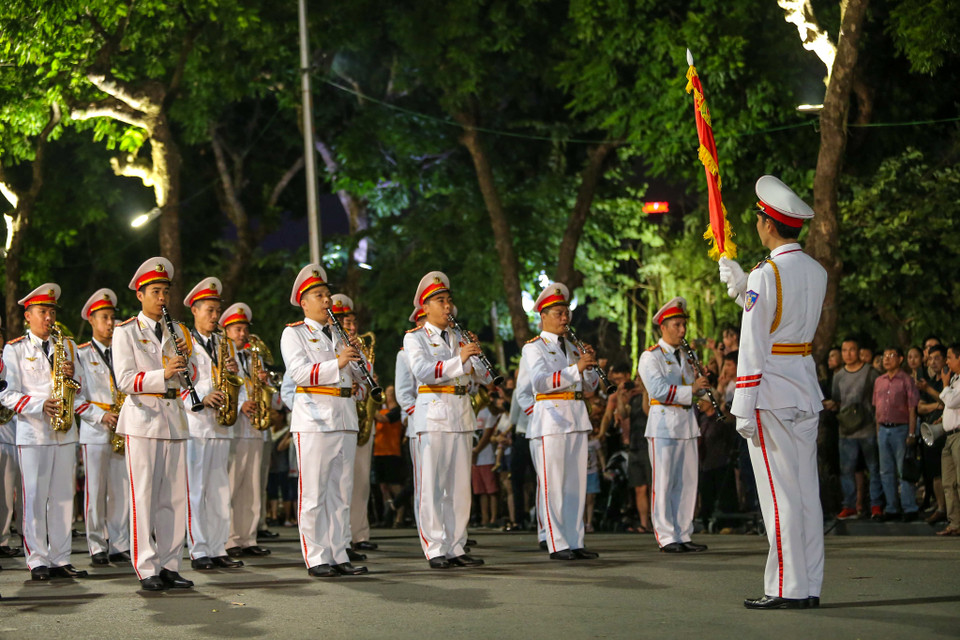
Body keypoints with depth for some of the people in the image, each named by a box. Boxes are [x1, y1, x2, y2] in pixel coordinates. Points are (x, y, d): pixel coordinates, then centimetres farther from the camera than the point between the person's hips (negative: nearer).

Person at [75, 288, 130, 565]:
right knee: (95, 491, -3)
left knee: (122, 491, 2)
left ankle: (119, 546, 8)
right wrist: (100, 416, -14)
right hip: (94, 432, -4)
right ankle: (97, 548, 3)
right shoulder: (81, 354, 3)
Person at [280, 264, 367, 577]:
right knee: (313, 494, -5)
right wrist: (337, 363, -25)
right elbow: (299, 372, -15)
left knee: (341, 492, 7)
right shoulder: (293, 334, 2)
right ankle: (316, 559, -2)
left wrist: (362, 360, -4)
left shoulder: (339, 336, 21)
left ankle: (339, 555, 11)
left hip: (345, 419, 6)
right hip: (314, 419, -6)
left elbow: (361, 379, 18)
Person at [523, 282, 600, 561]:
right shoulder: (534, 348, -2)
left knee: (576, 484, 7)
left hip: (577, 420, 7)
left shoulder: (571, 348, 20)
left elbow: (590, 386, 18)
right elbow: (539, 381, -20)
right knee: (552, 483, -7)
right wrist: (575, 368, -27)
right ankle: (557, 545, -5)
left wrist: (589, 366, -1)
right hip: (551, 419, -7)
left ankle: (575, 542, 11)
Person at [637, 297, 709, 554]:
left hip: (687, 424, 7)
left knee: (687, 482, 7)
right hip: (664, 425, -7)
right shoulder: (650, 357, -6)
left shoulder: (685, 356, 17)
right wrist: (691, 389, -25)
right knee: (663, 484, -4)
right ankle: (666, 538, -2)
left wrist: (702, 383, -1)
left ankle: (683, 535, 12)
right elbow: (659, 390, -19)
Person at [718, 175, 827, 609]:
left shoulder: (767, 274, -14)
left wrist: (744, 407, -14)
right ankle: (810, 586, 11)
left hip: (771, 392, -7)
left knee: (779, 493, -5)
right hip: (806, 390, 7)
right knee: (806, 490, 9)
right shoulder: (816, 272, 9)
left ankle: (786, 589, -4)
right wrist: (741, 287, 25)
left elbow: (754, 346, -16)